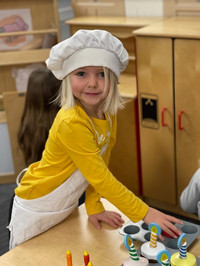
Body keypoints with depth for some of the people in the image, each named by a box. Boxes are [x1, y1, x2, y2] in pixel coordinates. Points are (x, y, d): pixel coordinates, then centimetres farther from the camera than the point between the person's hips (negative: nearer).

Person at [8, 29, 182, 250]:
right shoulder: (71, 123, -33)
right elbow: (101, 178, -31)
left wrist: (94, 207, 0)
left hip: (66, 207, 7)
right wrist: (144, 213, -28)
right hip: (36, 212, -7)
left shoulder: (108, 114, -9)